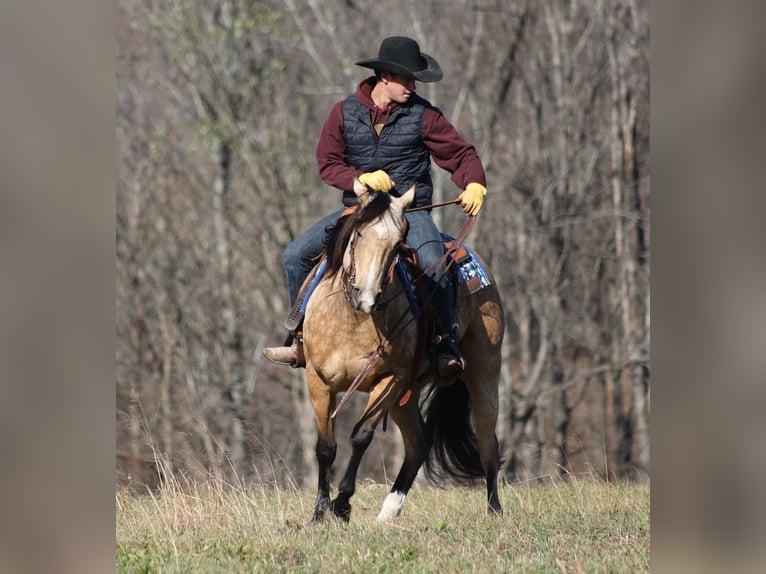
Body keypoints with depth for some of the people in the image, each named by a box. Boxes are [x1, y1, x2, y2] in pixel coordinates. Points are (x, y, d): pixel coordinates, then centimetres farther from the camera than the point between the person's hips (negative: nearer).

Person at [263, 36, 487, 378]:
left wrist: (474, 185, -23)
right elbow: (328, 163, 1)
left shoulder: (422, 115, -4)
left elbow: (461, 154, -3)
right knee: (296, 255, -7)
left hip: (409, 209, -3)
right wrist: (361, 179, -17)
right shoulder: (345, 112, 0)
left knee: (434, 264, -32)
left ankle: (447, 347, -16)